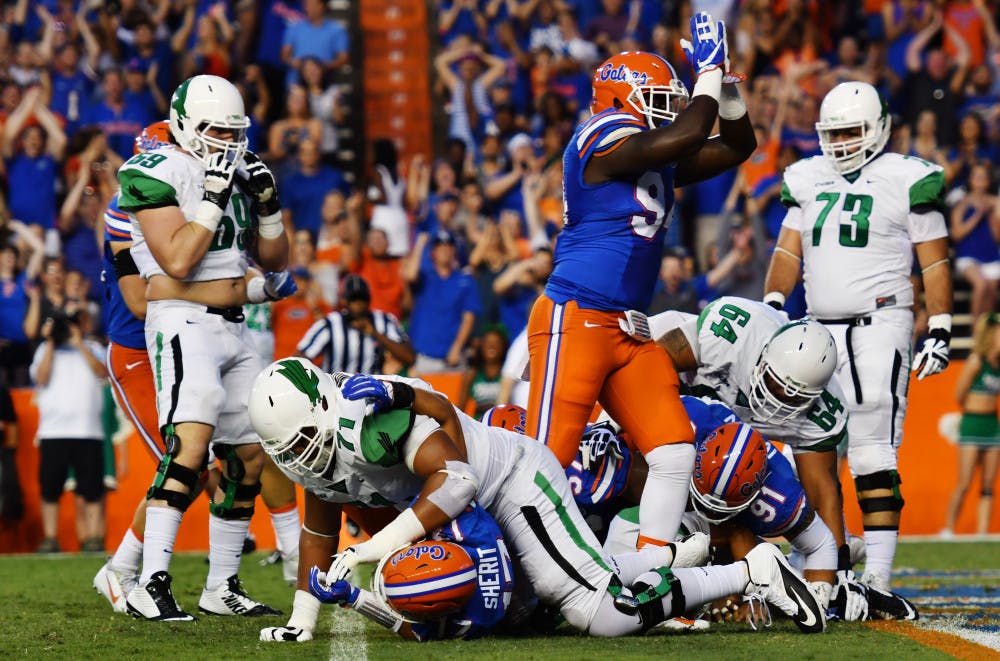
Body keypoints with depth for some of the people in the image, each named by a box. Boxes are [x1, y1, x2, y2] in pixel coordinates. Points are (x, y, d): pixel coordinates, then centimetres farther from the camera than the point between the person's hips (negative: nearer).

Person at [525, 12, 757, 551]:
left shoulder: (658, 159, 16)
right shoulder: (606, 138, -11)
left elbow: (736, 147, 24)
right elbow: (688, 135, -24)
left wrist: (723, 83, 9)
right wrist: (709, 72, -10)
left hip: (628, 331, 9)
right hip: (576, 320, -9)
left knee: (675, 454, 3)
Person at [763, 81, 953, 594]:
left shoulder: (907, 181, -2)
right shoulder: (808, 181, 14)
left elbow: (935, 263, -1)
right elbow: (788, 252, 17)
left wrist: (939, 331, -7)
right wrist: (771, 306, 3)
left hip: (879, 325, -6)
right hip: (819, 329, 6)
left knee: (873, 458, -11)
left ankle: (878, 579, -12)